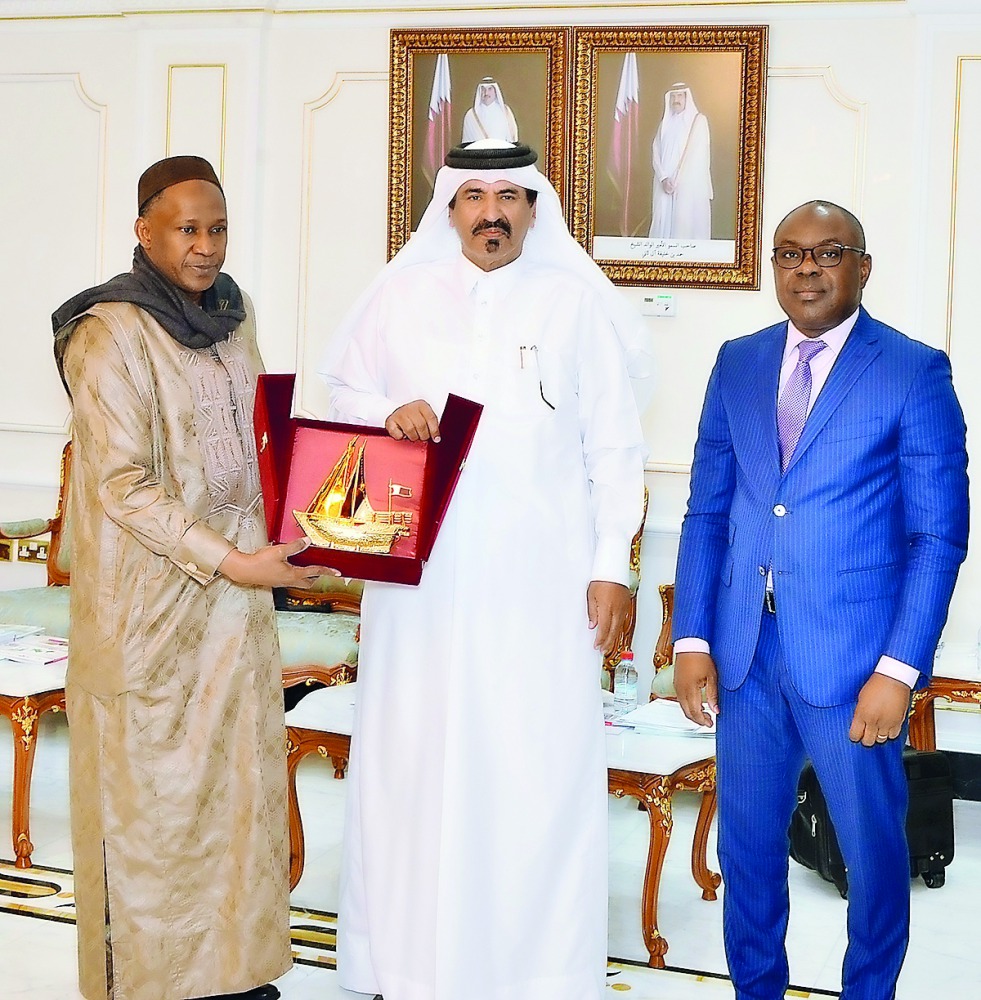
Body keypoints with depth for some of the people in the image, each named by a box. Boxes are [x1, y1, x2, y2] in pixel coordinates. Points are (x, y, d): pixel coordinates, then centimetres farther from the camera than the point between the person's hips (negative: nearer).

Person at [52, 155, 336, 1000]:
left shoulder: (231, 316, 8)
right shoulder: (112, 332, -14)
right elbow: (123, 486, -18)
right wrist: (227, 562, -21)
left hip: (236, 592, 7)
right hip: (150, 599, -7)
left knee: (240, 772, 11)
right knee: (151, 782, 3)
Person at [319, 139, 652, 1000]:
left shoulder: (578, 303, 3)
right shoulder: (401, 295, 9)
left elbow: (614, 447, 2)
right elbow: (345, 388, 14)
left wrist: (611, 566, -3)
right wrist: (389, 414, -8)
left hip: (539, 577, -2)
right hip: (422, 573, 2)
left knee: (538, 762, -2)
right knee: (412, 752, 4)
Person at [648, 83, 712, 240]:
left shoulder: (699, 120, 0)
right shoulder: (665, 122, 15)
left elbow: (695, 154, -7)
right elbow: (656, 151, 7)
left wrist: (677, 181, -10)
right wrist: (664, 178, -9)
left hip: (690, 185, -4)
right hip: (665, 185, 4)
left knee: (686, 224, -10)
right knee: (663, 221, -2)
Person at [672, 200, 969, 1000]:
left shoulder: (914, 372, -5)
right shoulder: (738, 364, 8)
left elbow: (940, 533, -7)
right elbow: (706, 511, 9)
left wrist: (899, 668, -13)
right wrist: (693, 639, 1)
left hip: (851, 658, -3)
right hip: (745, 652, 4)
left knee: (874, 849, 9)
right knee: (747, 842, 13)